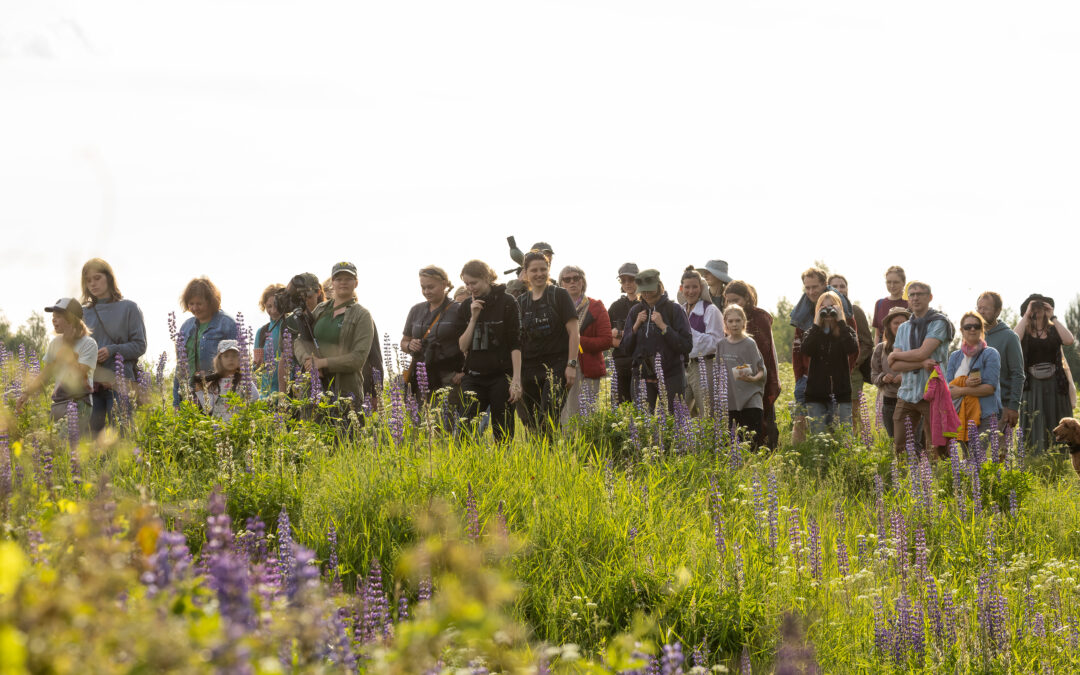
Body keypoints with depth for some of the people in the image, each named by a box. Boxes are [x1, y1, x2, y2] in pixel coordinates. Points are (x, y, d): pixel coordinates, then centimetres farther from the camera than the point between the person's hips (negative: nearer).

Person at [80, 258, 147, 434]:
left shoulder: (129, 308, 4)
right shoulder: (84, 312, 14)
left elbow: (140, 346, 1)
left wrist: (112, 350, -12)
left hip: (118, 381, -3)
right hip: (91, 383, 3)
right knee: (93, 431, -1)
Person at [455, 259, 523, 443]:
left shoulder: (506, 302, -3)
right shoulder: (465, 308, 9)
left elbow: (515, 344, -6)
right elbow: (463, 346, 4)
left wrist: (516, 379, -12)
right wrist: (473, 318, -7)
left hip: (501, 376, -3)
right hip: (474, 377, 3)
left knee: (502, 433, -1)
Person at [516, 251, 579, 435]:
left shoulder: (559, 295, 1)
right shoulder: (521, 302, 13)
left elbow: (573, 332, -2)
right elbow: (518, 338, 16)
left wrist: (572, 364, -10)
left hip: (557, 366, -4)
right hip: (530, 368, 5)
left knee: (548, 420, -18)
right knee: (530, 421, 1)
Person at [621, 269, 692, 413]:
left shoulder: (673, 310, -3)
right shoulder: (636, 311, 9)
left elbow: (687, 346, -10)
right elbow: (626, 347, 8)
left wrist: (663, 326, -16)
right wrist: (636, 326, -6)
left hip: (671, 375, -3)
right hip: (643, 374, 3)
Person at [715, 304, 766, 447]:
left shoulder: (750, 344, -3)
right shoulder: (721, 344, 9)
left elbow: (762, 372, -3)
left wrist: (752, 378, -23)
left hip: (750, 399, -4)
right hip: (730, 400, 4)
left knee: (754, 440, -10)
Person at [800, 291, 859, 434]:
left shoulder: (846, 331, 7)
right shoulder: (813, 333, 9)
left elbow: (853, 349, -16)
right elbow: (806, 351, -12)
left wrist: (841, 322, -11)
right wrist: (817, 324, -11)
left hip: (841, 394, -1)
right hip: (816, 394, 1)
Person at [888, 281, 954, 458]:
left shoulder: (939, 323, -1)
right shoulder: (903, 328, 16)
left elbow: (922, 353, -12)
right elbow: (894, 365, 4)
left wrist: (895, 355, 3)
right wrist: (922, 364, -12)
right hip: (907, 395, 5)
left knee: (935, 449, -5)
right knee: (899, 448, 0)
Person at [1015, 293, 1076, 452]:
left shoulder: (1054, 330, 10)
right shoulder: (1025, 332, 7)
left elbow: (1069, 340, -11)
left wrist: (1053, 317, -5)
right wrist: (1026, 315, -9)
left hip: (1055, 385, 1)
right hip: (1032, 385, -1)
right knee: (1033, 429, -6)